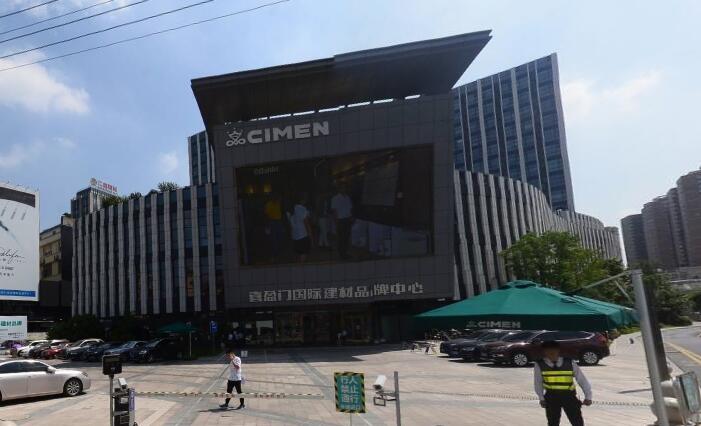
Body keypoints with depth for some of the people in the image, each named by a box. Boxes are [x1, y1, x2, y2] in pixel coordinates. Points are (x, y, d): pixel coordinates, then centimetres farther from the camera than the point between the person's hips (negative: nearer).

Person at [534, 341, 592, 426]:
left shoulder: (570, 363, -6)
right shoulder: (539, 365, -7)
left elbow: (582, 379, 2)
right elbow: (538, 383, 4)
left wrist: (588, 396, 1)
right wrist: (541, 398, 4)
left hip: (569, 395, 0)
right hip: (552, 396, 0)